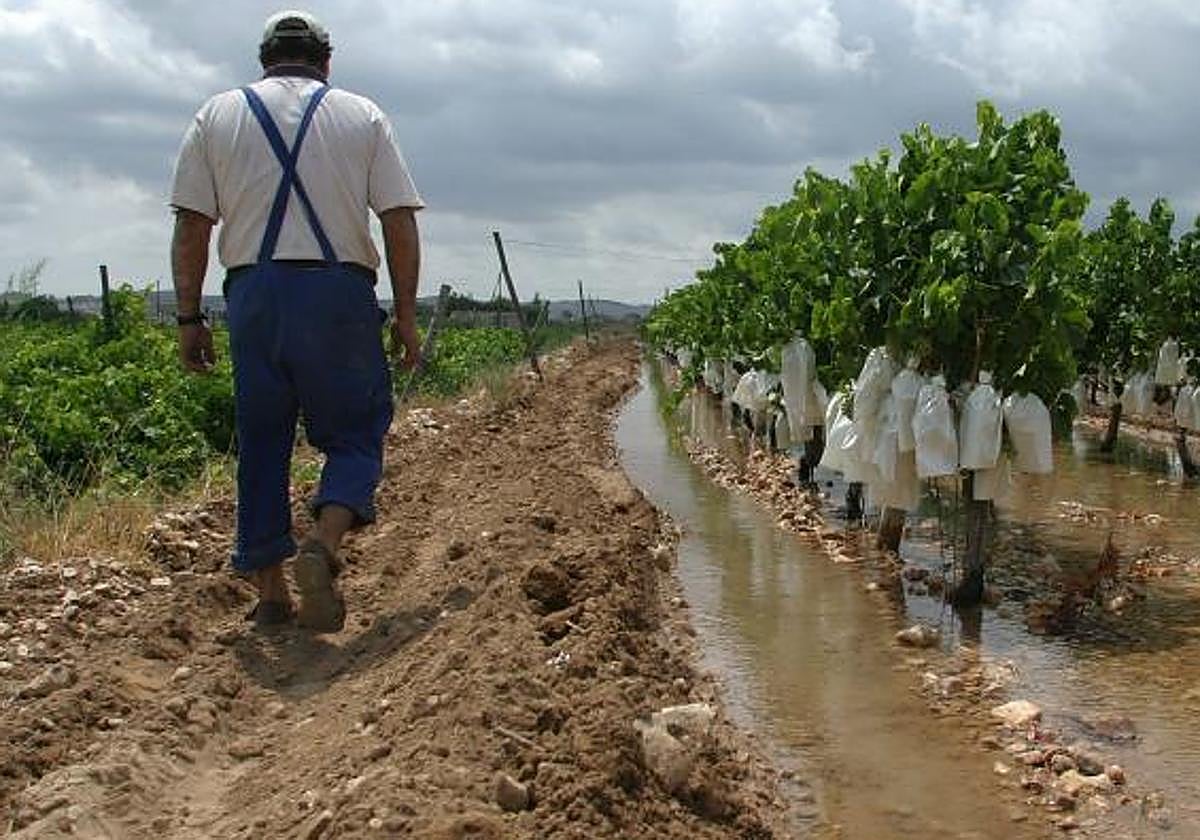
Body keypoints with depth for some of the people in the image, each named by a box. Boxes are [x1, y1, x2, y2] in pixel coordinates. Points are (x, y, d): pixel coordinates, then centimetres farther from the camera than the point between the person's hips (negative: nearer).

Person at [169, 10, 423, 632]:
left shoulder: (217, 115, 13)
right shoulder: (362, 116, 10)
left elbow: (190, 226, 6)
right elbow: (400, 222, 3)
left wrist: (189, 318, 9)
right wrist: (405, 315, 6)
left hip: (253, 293, 2)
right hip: (339, 292, -1)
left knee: (262, 445, 9)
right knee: (355, 434, 6)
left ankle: (270, 592, 11)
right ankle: (323, 546, -19)